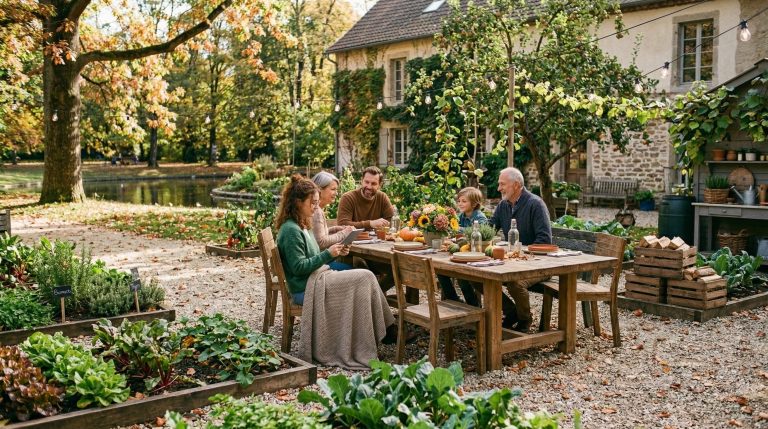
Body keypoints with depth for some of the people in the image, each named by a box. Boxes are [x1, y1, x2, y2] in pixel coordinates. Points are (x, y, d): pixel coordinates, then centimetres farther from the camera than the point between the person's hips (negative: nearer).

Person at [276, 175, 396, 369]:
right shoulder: (291, 230, -14)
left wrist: (335, 252, 7)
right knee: (365, 277, -18)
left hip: (317, 279, 10)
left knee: (365, 279, -8)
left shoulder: (301, 226, 18)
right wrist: (328, 254, -17)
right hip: (306, 289, -10)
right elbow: (299, 267, -19)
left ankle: (387, 330, -9)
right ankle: (386, 330, -8)